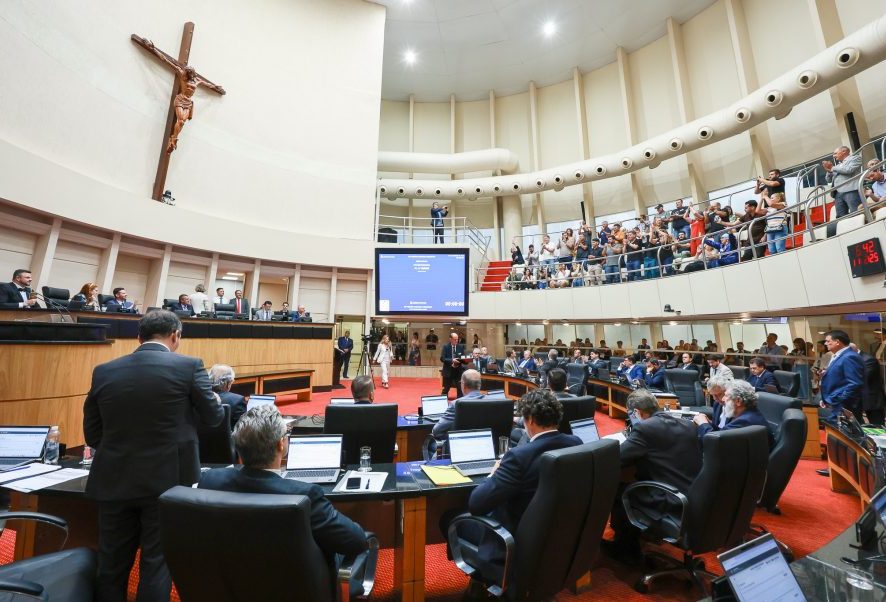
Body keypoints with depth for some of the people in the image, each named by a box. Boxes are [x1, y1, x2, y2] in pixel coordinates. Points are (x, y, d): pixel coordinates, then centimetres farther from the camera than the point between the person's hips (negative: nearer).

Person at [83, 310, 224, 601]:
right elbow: (213, 416, -2)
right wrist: (216, 400, 20)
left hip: (114, 481, 4)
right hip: (167, 480, -4)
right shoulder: (189, 366, -12)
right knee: (157, 563, 11)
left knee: (111, 565, 21)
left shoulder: (103, 371, 1)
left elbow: (92, 434, 8)